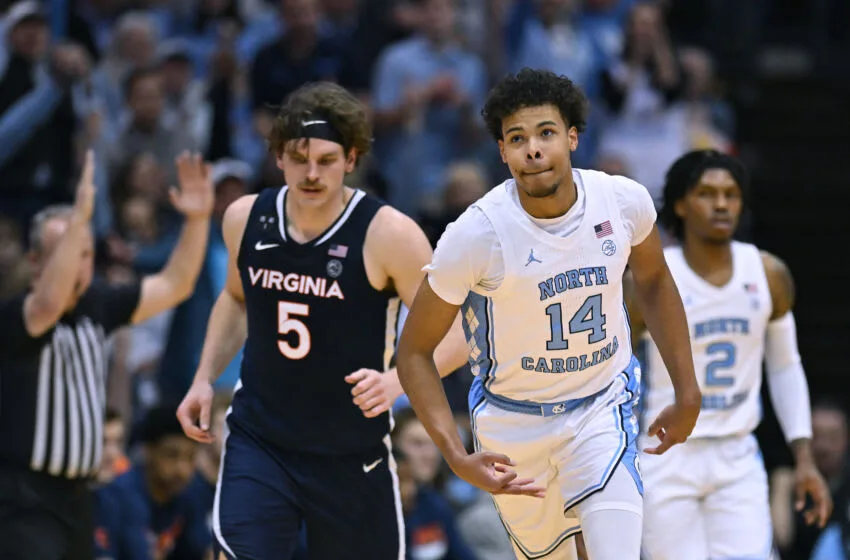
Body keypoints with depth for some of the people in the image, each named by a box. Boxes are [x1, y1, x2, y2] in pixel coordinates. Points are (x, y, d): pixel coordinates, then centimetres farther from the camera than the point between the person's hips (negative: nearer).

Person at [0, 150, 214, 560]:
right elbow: (49, 303, -36)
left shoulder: (96, 307, 8)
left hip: (75, 495, 8)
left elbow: (174, 285, 14)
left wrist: (198, 219, 0)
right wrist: (79, 217, -42)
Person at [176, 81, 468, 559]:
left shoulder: (388, 233, -16)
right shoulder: (247, 219, -2)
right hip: (258, 440, 2)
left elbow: (452, 335, -15)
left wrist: (397, 381, -33)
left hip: (353, 453, -2)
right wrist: (205, 379, 9)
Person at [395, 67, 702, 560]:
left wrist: (688, 393, 11)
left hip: (605, 407, 1)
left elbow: (654, 280, 9)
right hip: (515, 421, -1)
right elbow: (415, 350, -14)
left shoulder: (624, 202, -14)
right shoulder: (476, 235, -23)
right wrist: (457, 457, -24)